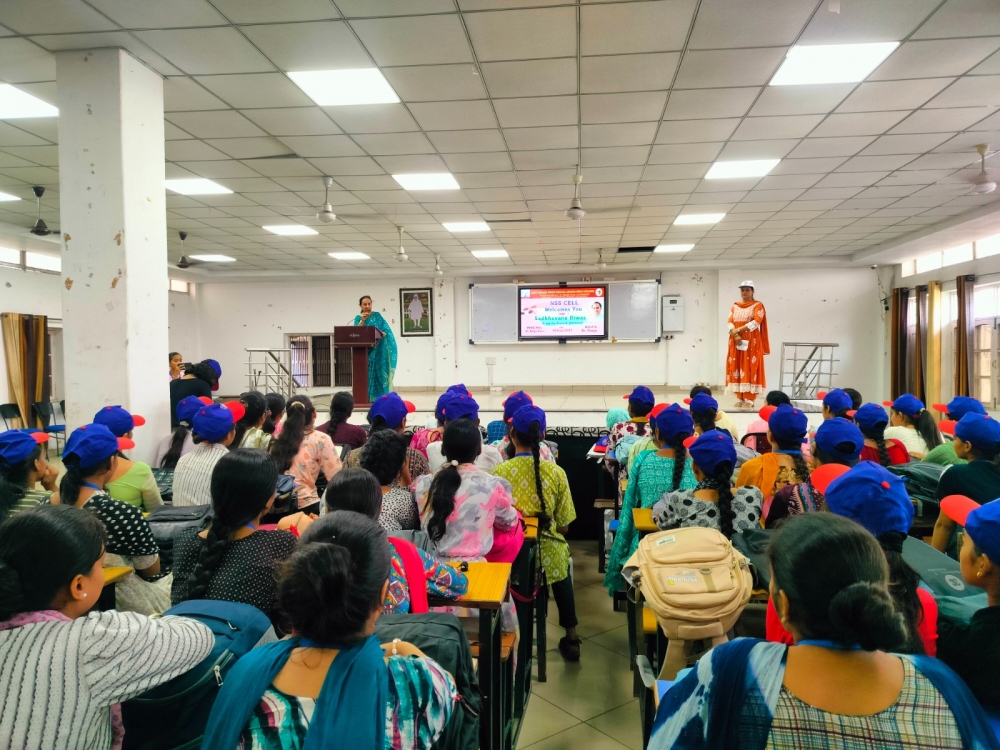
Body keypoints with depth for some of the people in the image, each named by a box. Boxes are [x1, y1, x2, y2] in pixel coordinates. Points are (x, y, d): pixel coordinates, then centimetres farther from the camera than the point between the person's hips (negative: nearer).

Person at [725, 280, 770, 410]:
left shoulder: (758, 305, 1)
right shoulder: (735, 306, 14)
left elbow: (756, 322, -13)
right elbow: (730, 322, 2)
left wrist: (738, 329, -18)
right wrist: (735, 335, -15)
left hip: (752, 342, -4)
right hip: (736, 341, 4)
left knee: (750, 368, -7)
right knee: (737, 368, 1)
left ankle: (750, 399, -7)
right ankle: (740, 398, 6)